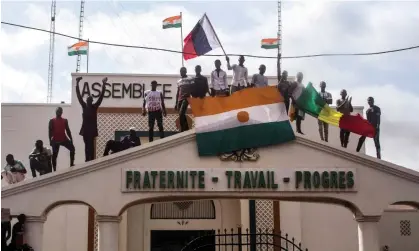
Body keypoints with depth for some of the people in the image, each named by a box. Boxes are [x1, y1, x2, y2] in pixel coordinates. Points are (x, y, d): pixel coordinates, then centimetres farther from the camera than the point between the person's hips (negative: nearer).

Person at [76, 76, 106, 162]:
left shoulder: (94, 107, 1)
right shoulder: (84, 106, 8)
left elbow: (101, 97, -5)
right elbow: (79, 96, 7)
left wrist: (104, 85, -11)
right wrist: (77, 84, 4)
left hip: (92, 128, -3)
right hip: (85, 128, 3)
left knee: (91, 144, -7)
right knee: (87, 145, 5)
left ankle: (91, 160, -9)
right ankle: (87, 160, 5)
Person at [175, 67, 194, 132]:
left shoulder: (190, 79, 1)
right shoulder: (179, 81, 20)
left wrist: (188, 93, -21)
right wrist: (176, 103, 18)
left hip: (186, 99, -7)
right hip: (180, 100, 7)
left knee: (181, 114, -20)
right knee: (182, 115, 5)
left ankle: (183, 130, -17)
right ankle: (186, 129, 12)